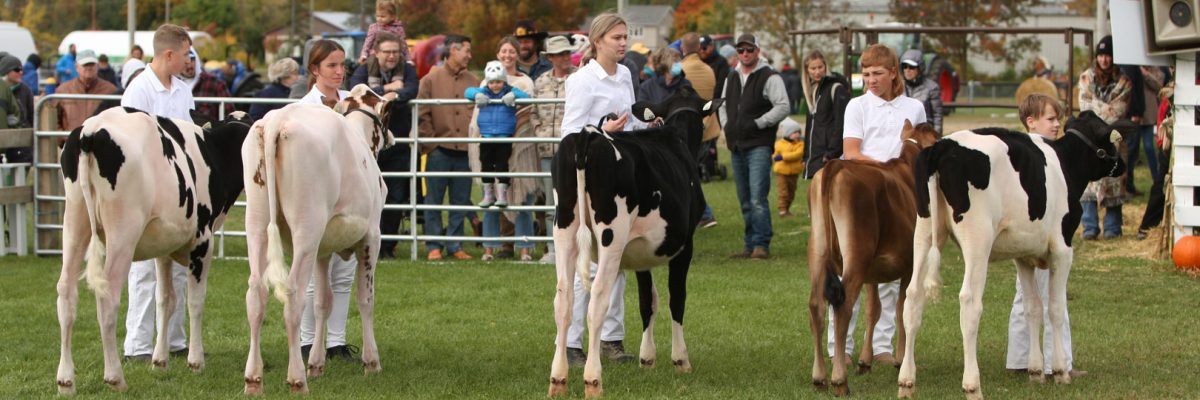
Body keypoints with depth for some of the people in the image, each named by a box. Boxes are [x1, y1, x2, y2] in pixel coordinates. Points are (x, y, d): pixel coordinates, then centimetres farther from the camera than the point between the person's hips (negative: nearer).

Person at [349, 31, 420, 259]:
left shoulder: (407, 70, 7)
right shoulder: (364, 71, 5)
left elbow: (412, 89, -14)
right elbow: (356, 91, -15)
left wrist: (395, 95, -33)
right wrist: (385, 89, -16)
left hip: (398, 142, 1)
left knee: (396, 197, 1)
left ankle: (388, 246, 10)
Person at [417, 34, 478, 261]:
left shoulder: (472, 81, 11)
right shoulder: (431, 80, 2)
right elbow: (422, 115, 0)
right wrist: (430, 143, -7)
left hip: (465, 151, 3)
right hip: (440, 151, -3)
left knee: (461, 202, 6)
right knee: (434, 201, 1)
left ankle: (455, 246, 13)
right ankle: (434, 246, 7)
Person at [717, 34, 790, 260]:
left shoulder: (769, 78, -5)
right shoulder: (731, 79, 17)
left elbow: (783, 107, -12)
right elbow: (723, 106, 28)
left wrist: (757, 123, -14)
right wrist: (727, 126, 9)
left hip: (759, 146, -7)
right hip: (736, 146, 7)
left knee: (757, 197, -15)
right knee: (745, 200, 10)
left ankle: (761, 244, -14)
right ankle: (750, 245, 16)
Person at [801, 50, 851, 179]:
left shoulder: (836, 88, -6)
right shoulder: (813, 90, 19)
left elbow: (840, 124, -13)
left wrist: (831, 153, -17)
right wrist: (806, 156, 18)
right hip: (814, 156, 8)